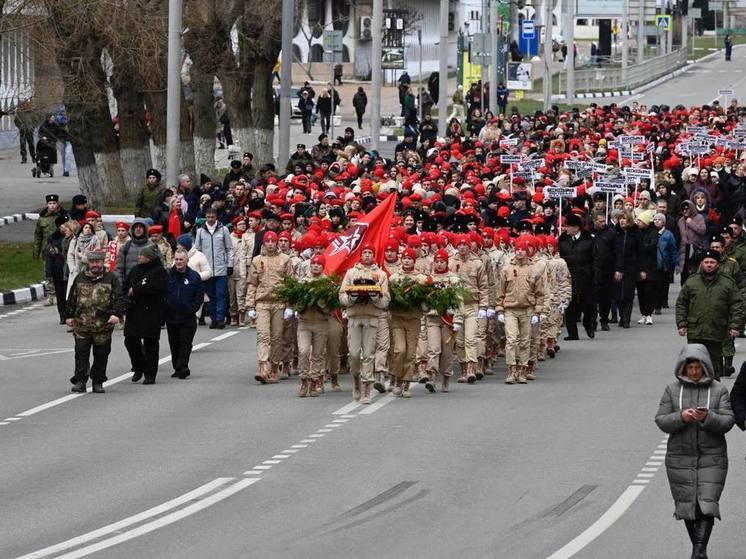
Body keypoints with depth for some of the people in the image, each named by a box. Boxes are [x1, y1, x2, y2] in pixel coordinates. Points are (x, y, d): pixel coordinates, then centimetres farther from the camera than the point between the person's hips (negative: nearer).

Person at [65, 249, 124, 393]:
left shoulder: (111, 279, 4)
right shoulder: (80, 279, 11)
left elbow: (118, 299, -3)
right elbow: (72, 299, 16)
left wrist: (117, 314, -17)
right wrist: (69, 316, 10)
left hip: (103, 325, -1)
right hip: (82, 324, 1)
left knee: (101, 355, 4)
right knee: (81, 353, -5)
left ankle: (98, 382, 13)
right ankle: (80, 381, -3)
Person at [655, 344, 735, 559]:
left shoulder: (718, 390, 1)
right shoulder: (672, 390, 3)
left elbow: (727, 421, -4)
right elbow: (661, 420, 0)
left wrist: (708, 418, -24)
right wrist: (681, 417, -19)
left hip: (712, 458, -2)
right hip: (680, 458, 2)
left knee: (707, 503, -13)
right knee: (686, 504, 5)